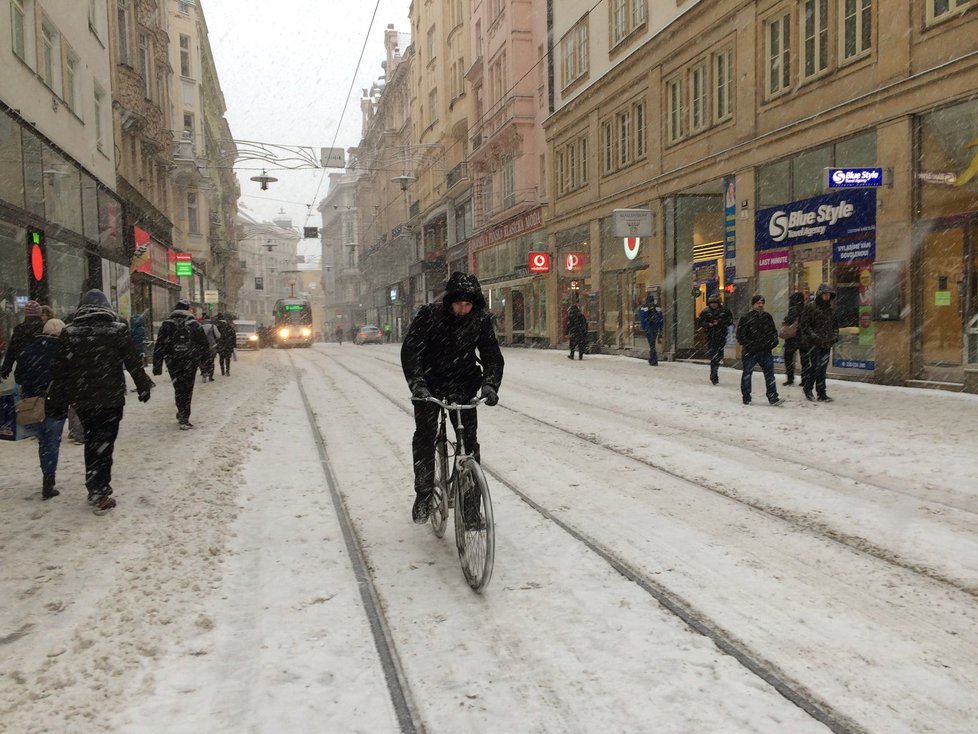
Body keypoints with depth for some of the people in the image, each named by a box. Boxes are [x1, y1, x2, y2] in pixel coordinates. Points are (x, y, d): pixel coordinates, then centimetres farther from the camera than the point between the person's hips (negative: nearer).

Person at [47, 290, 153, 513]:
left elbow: (59, 370, 1)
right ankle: (101, 494, 0)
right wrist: (144, 386, 9)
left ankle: (93, 490, 25)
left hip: (81, 398, 3)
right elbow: (133, 362, -4)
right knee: (104, 444, 2)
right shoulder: (117, 329, -6)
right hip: (110, 398, -3)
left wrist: (56, 401, 7)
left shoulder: (69, 332, 1)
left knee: (91, 442, 18)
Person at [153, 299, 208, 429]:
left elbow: (159, 347, 0)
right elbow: (203, 344, 5)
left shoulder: (166, 325, 3)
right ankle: (183, 418, -6)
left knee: (179, 389, 15)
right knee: (187, 390, 1)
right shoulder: (195, 325, 2)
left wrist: (157, 366, 2)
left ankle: (182, 415, 18)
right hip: (190, 363, -1)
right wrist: (202, 360, 17)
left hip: (173, 363, 1)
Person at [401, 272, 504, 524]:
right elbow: (410, 351, -20)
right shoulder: (430, 314, -16)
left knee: (469, 440, -3)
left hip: (463, 386, 1)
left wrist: (489, 384, -27)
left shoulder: (481, 320, -10)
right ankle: (423, 494, 8)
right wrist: (417, 384, -33)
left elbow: (492, 355, -9)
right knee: (425, 435, -8)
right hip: (430, 385, -1)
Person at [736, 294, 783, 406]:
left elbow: (774, 331, 21)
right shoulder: (746, 318, -5)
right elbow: (740, 335, -7)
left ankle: (773, 398, 4)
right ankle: (746, 398, 17)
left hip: (765, 351, 4)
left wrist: (773, 341, 3)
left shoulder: (767, 316, 11)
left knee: (770, 375, 1)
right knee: (747, 375, 5)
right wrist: (750, 345, -16)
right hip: (750, 352, -4)